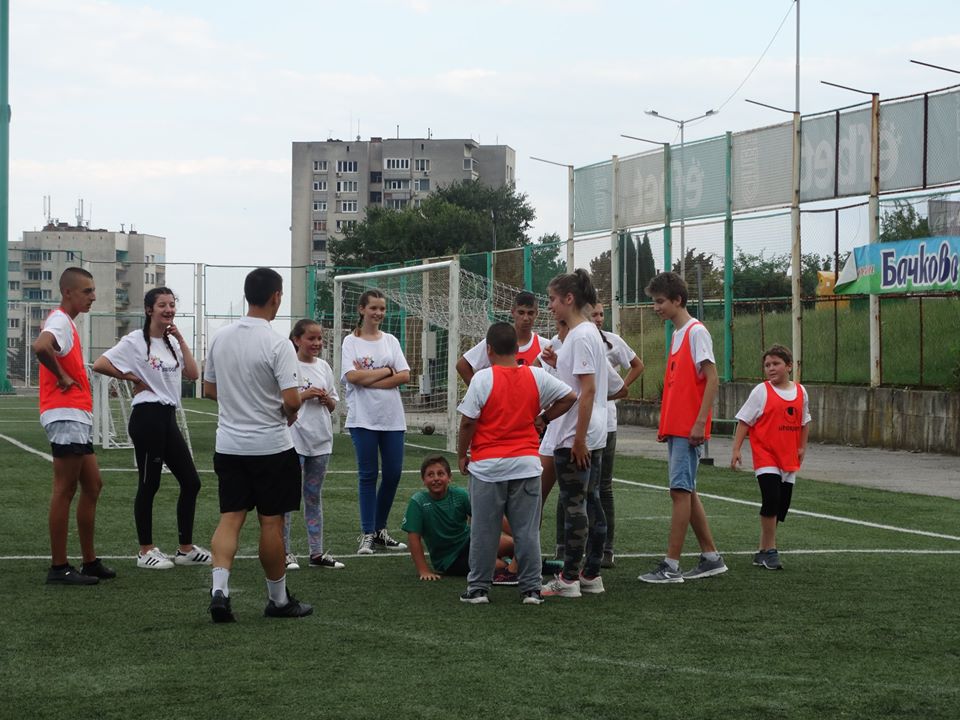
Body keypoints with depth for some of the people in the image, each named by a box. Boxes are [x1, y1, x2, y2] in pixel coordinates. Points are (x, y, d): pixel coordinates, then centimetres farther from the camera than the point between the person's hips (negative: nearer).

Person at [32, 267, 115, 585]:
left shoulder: (65, 322, 19)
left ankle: (89, 561, 19)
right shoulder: (60, 321, -13)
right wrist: (63, 377, -20)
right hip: (65, 415, -10)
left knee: (92, 486, 13)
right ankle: (59, 567, -3)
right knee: (65, 490, -7)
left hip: (76, 418, 10)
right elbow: (40, 346, -33)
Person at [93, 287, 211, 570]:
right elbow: (100, 365, -15)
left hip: (168, 419, 8)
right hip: (147, 417, -8)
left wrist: (180, 340, 1)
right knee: (149, 484, -1)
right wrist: (132, 378, -8)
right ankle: (146, 552, 8)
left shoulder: (172, 342, 15)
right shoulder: (136, 341, -8)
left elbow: (193, 374, 5)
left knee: (191, 482, 8)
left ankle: (185, 549, 16)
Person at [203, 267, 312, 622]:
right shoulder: (277, 344, -16)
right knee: (271, 522, 5)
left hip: (228, 443, 5)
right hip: (270, 446, -5)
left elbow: (209, 388, 13)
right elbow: (291, 399, -21)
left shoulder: (220, 338, 4)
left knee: (230, 517, 5)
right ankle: (279, 599, 17)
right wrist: (290, 413, 1)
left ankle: (219, 588, -13)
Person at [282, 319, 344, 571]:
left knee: (314, 496, 12)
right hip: (294, 439, -6)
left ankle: (317, 552, 15)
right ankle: (284, 552, 4)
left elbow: (333, 405, 16)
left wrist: (327, 399, -6)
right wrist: (305, 395, -18)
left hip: (321, 439, 6)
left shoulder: (323, 366, 9)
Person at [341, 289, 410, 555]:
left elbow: (405, 376, 0)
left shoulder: (390, 341, 11)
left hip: (392, 418, 3)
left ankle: (380, 530, 18)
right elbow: (352, 376, -12)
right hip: (363, 418, -3)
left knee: (393, 474, 3)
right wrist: (386, 371, -6)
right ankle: (367, 534, 4)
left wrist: (369, 380, -9)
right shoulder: (351, 341, 2)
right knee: (367, 475, -1)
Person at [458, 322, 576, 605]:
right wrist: (544, 418, 12)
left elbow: (468, 422, -10)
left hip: (487, 465, -2)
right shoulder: (536, 376, 0)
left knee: (484, 530, 7)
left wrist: (462, 455, 3)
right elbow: (569, 397, 5)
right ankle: (531, 589, 8)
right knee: (527, 530, 7)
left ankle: (478, 587, 12)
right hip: (526, 464, 2)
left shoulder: (483, 378, -9)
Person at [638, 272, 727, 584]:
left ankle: (671, 566, -8)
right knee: (686, 491, 12)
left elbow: (712, 378, -15)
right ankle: (711, 558, 19)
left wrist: (700, 421, -21)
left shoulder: (696, 331, -10)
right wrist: (666, 425, 16)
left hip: (688, 428, -9)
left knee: (681, 490, -9)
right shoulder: (677, 334, 17)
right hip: (675, 427, 10)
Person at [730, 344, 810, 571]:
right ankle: (769, 550, -7)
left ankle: (763, 550, 19)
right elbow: (744, 421, -4)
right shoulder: (761, 391, -5)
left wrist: (802, 447, 11)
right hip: (765, 456, -5)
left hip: (788, 459, 5)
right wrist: (736, 449, -11)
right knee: (771, 499, -18)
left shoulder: (800, 392, 8)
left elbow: (804, 422, 20)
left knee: (781, 506, 7)